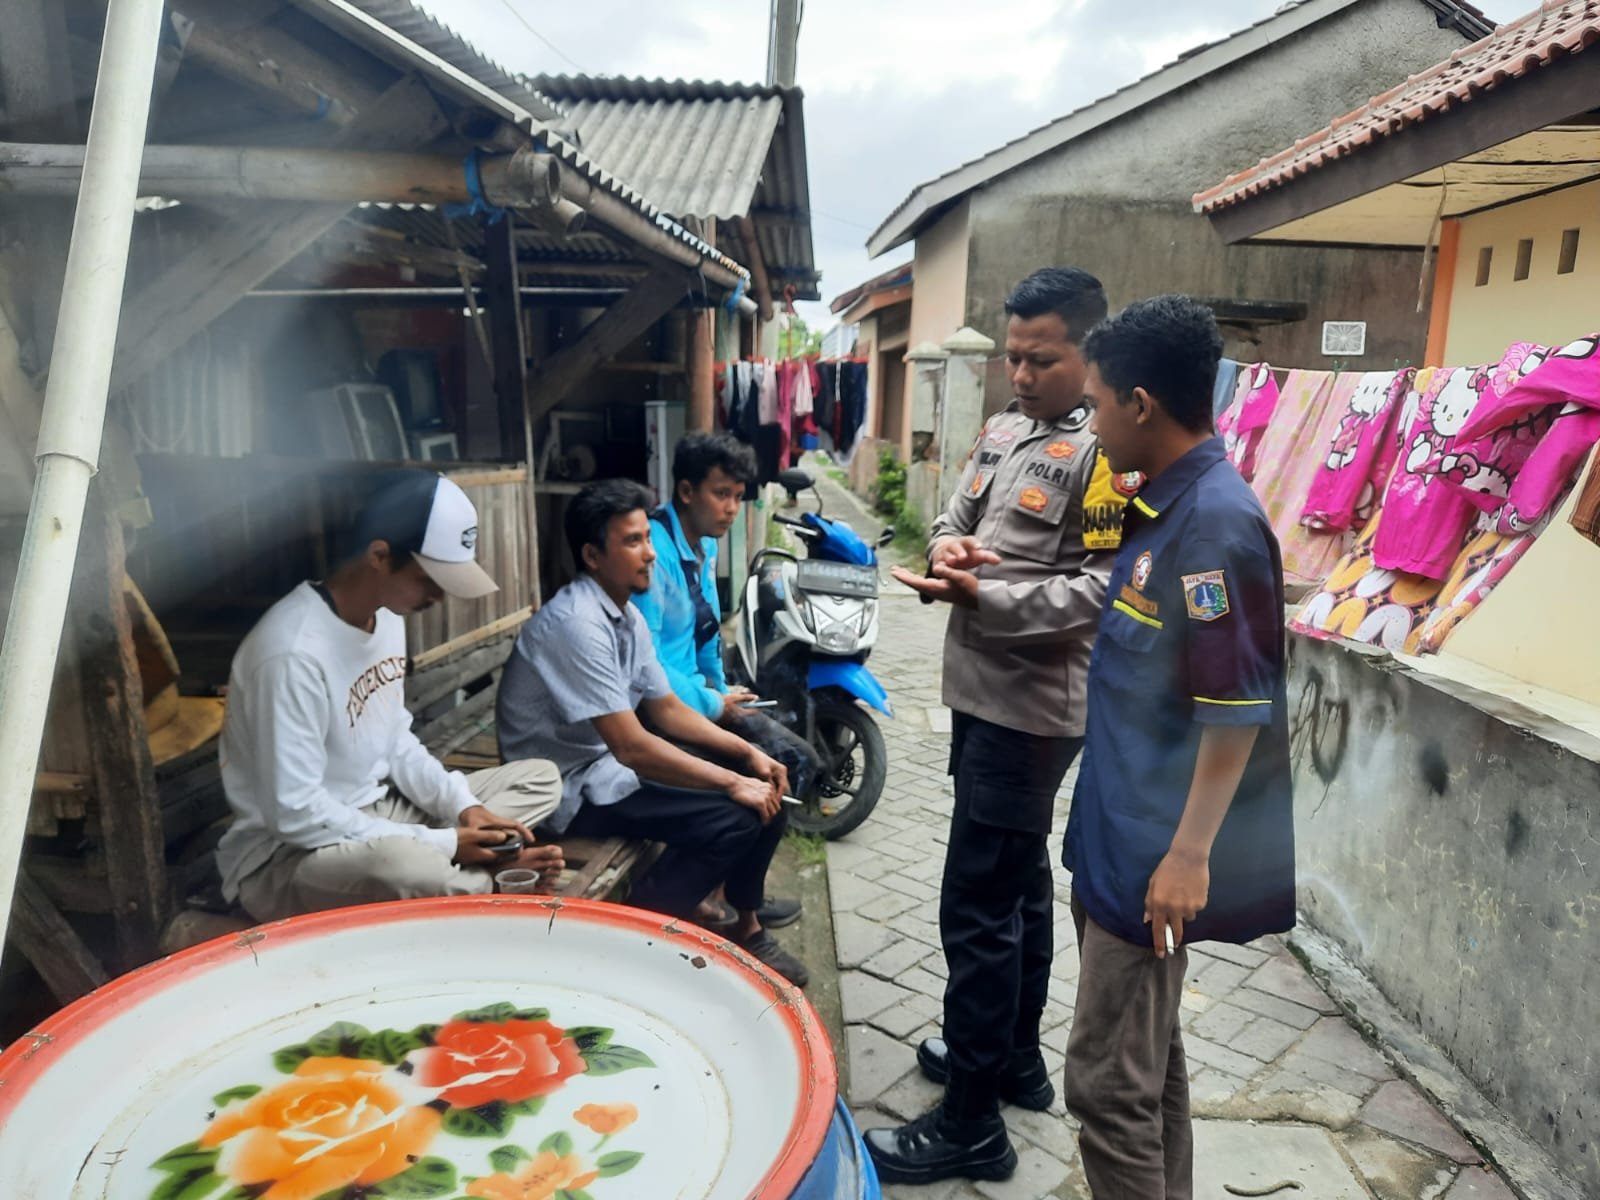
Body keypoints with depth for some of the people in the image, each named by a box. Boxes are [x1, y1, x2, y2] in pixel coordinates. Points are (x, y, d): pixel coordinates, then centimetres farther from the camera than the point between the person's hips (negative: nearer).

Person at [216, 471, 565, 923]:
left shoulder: (387, 618, 0)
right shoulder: (294, 654, -27)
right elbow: (295, 816, -28)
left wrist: (463, 806, -7)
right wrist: (443, 843, -24)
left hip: (378, 811, 8)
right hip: (288, 852, -8)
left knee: (540, 778, 5)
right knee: (410, 868, -39)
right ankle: (489, 873, -9)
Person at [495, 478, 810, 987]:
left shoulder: (627, 615, 5)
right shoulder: (575, 623, -25)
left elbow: (665, 708, 12)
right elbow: (631, 746, -28)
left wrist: (749, 753, 0)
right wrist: (732, 782, -21)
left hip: (615, 760, 9)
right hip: (575, 789, -9)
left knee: (764, 790, 3)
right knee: (733, 820, -21)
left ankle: (744, 925, 18)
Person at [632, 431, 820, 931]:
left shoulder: (704, 546, 10)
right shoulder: (653, 550, -21)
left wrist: (722, 690, 13)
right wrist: (711, 705, -17)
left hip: (699, 696, 10)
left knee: (800, 762, 2)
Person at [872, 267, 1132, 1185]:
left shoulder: (1108, 451, -15)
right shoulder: (1003, 429, 11)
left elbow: (1101, 589, -20)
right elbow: (957, 515, 15)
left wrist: (982, 596, -28)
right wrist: (948, 544, -9)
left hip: (1033, 709, -9)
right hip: (985, 694, 9)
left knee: (976, 909, -4)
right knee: (1020, 884, 20)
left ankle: (971, 1125, 11)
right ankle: (1017, 1058, 38)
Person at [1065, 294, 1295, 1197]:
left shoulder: (1216, 522, -21)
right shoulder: (1167, 506, 8)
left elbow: (1238, 710, -22)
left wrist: (1191, 853, -20)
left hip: (1152, 857, -10)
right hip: (1121, 836, 10)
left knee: (1109, 1082, 3)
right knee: (1148, 1059, 22)